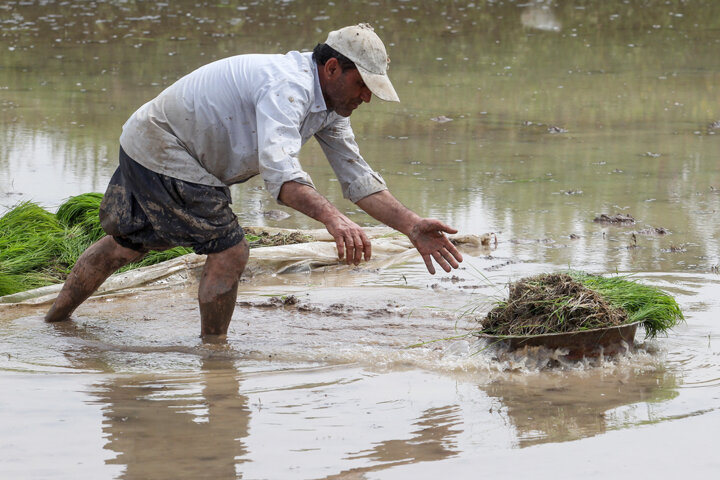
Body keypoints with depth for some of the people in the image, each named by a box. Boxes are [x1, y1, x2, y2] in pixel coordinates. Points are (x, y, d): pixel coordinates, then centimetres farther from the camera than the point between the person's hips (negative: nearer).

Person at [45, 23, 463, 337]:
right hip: (159, 147, -10)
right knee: (229, 253, -12)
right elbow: (279, 170, -47)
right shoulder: (288, 87, -31)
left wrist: (413, 227, -8)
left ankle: (56, 320, 39)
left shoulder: (330, 106, 1)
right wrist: (333, 218, -59)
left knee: (125, 245, 23)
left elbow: (358, 179, 3)